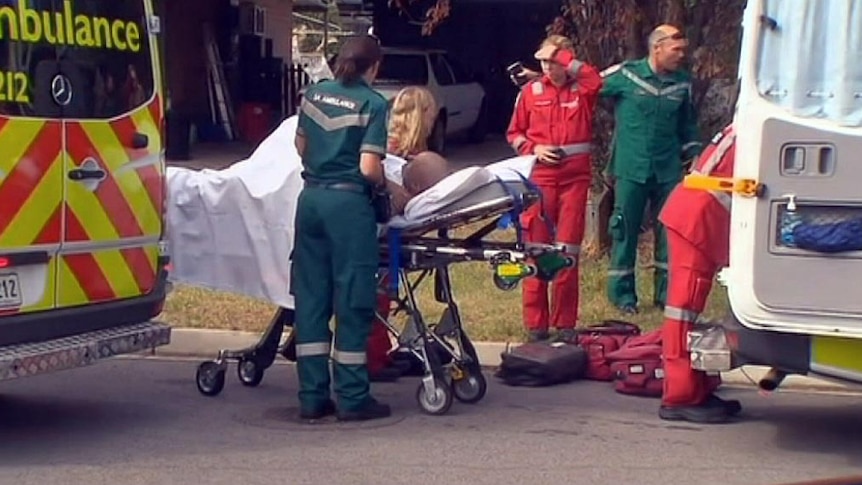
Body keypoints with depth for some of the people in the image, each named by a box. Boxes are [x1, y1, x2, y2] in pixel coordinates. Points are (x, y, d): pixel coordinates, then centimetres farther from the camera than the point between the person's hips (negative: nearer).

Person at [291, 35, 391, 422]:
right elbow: (369, 168, -13)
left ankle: (312, 397, 13)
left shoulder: (314, 94, 9)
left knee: (311, 295, 10)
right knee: (352, 299, 2)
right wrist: (386, 183, 6)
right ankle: (352, 398, 7)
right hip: (348, 204, -5)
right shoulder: (373, 104, -7)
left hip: (311, 198, 6)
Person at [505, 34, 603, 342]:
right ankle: (536, 323, 7)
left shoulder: (581, 90, 5)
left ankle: (565, 324, 9)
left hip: (575, 175, 0)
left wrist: (565, 60, -11)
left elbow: (595, 79, -19)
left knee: (568, 252, 1)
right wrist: (534, 149, -6)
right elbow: (514, 133, 11)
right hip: (540, 175, 0)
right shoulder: (531, 91, 7)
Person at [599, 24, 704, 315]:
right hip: (630, 170, -4)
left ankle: (666, 292, 16)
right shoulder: (625, 75, -5)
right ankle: (622, 293, 11)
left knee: (670, 232, 5)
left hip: (669, 171, 4)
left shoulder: (683, 83, 8)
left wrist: (695, 154, 14)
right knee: (625, 231, 1)